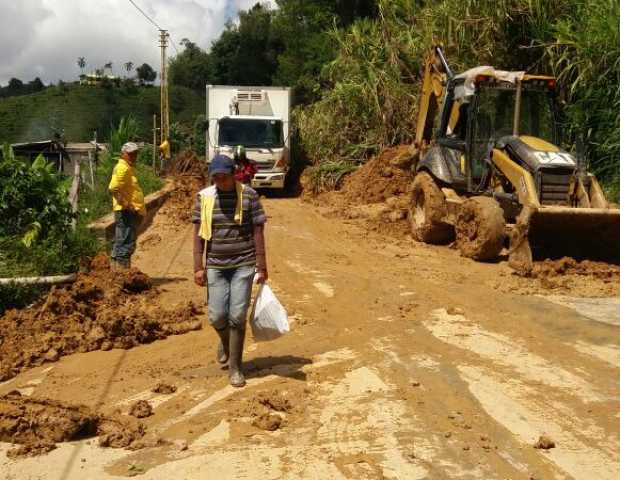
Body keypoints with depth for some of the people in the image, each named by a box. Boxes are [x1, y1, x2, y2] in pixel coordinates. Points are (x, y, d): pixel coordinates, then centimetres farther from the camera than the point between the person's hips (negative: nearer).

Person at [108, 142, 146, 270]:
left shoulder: (128, 168, 21)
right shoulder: (122, 168, -11)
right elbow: (113, 188, -24)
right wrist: (126, 205, -23)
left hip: (131, 212, 11)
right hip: (126, 212, -11)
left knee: (121, 244, 15)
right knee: (126, 244, -10)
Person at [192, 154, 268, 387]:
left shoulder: (248, 195, -5)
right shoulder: (204, 197, 0)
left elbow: (258, 232, -2)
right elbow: (198, 233, 3)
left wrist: (262, 267, -4)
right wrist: (198, 267, -3)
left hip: (243, 265, -2)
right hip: (215, 266, 2)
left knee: (237, 316, -2)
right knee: (217, 316, 3)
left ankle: (235, 368, 13)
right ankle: (225, 341, 39)